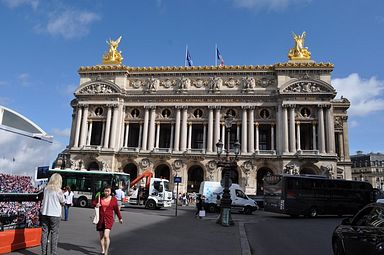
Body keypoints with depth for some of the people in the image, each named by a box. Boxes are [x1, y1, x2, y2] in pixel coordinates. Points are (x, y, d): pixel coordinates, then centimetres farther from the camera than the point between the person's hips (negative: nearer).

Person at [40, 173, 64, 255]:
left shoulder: (46, 189, 2)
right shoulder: (58, 190, -11)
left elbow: (44, 199, 11)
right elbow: (62, 202, -1)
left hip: (45, 213, 4)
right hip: (55, 214, -4)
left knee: (44, 232, 11)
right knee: (54, 233, 4)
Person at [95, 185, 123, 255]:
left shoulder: (113, 199, -1)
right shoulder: (100, 198, 3)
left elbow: (116, 209, 8)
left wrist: (120, 218, 13)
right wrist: (96, 205, -10)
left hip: (109, 220, -3)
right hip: (100, 219, 3)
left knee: (106, 236, -14)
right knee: (101, 236, 12)